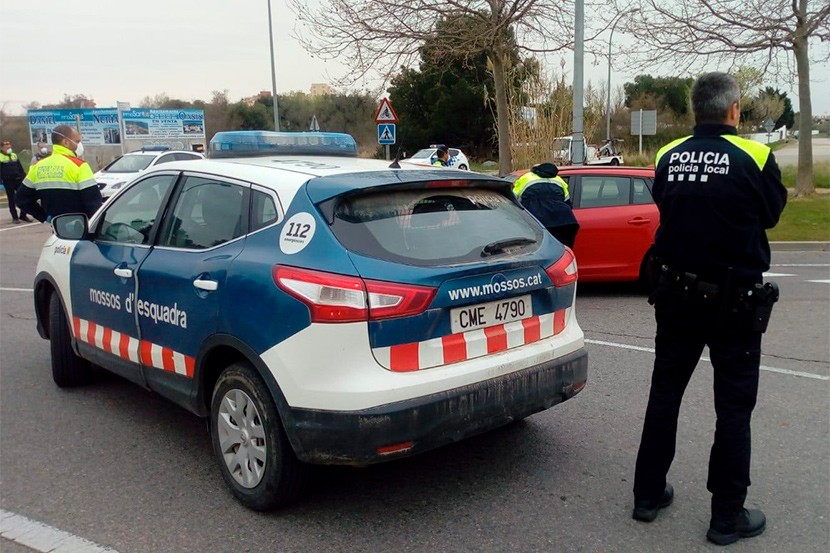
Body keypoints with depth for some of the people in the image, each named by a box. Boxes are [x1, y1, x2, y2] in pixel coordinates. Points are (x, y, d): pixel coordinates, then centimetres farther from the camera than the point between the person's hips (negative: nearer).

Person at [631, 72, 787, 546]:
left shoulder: (668, 157, -2)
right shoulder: (755, 157, -12)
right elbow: (772, 214, 3)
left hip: (677, 294, 4)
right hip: (735, 301, -4)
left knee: (665, 394, 15)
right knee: (734, 407, 8)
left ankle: (649, 494, 26)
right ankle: (728, 516, 16)